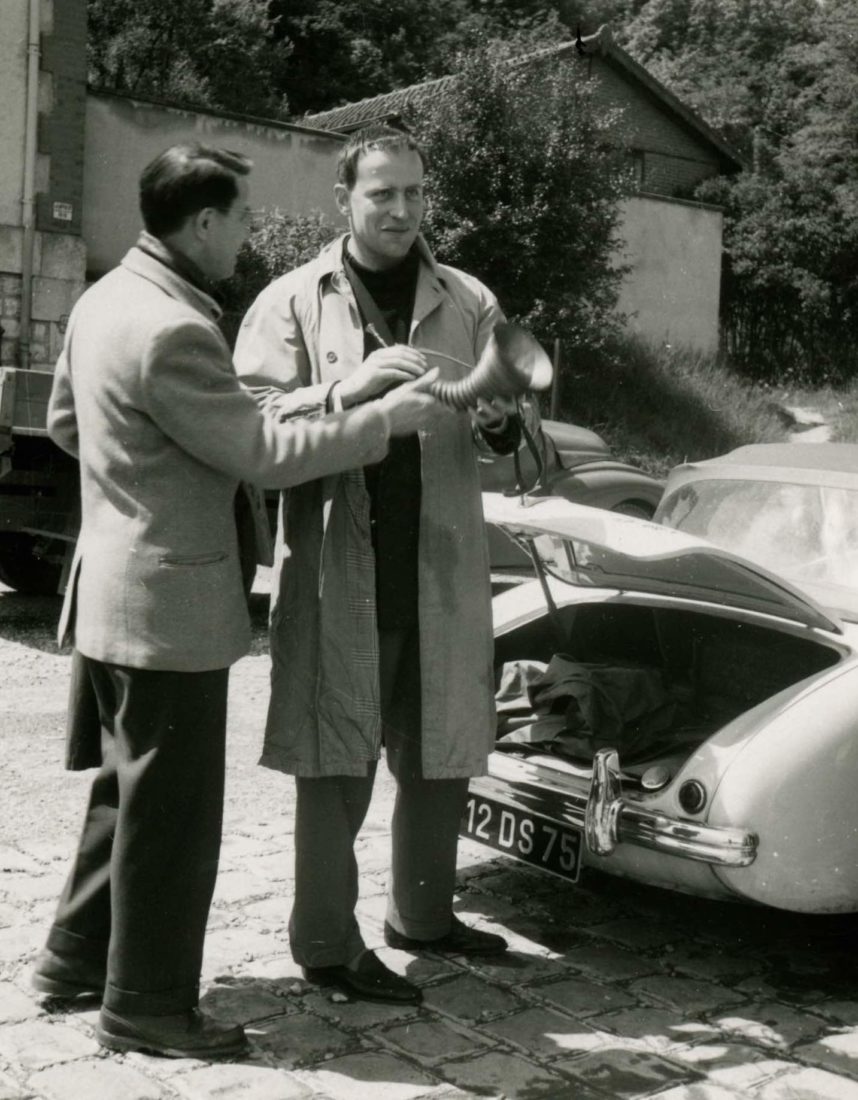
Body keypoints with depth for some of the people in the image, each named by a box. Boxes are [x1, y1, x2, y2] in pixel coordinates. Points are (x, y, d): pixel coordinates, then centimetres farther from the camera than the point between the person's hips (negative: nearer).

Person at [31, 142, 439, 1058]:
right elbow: (262, 453, -20)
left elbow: (62, 421, 18)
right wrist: (383, 420, -12)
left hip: (113, 588, 10)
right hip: (169, 603, -10)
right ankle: (145, 1003, 17)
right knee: (172, 812, 3)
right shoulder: (172, 331, -24)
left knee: (130, 788, 23)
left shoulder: (104, 299, 7)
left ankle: (78, 954, 36)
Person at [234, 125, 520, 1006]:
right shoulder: (292, 300, 2)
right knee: (336, 764, 3)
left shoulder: (468, 302, 9)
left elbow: (505, 436, 7)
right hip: (337, 569, -3)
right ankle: (325, 944, 18)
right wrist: (344, 388, -22)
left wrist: (498, 416, -17)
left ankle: (421, 914, 34)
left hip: (443, 566, 4)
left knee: (440, 756, 15)